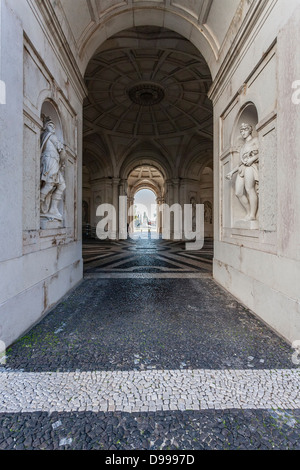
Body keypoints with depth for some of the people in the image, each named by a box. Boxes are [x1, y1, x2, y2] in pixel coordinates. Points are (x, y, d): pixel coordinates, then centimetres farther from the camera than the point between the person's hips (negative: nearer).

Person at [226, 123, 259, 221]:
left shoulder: (255, 140, 15)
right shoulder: (243, 146, 34)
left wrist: (252, 158, -16)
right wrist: (232, 172, 22)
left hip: (251, 166, -7)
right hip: (242, 168, 7)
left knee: (249, 189, -23)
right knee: (238, 193, -8)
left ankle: (252, 215, -25)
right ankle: (249, 213, 0)